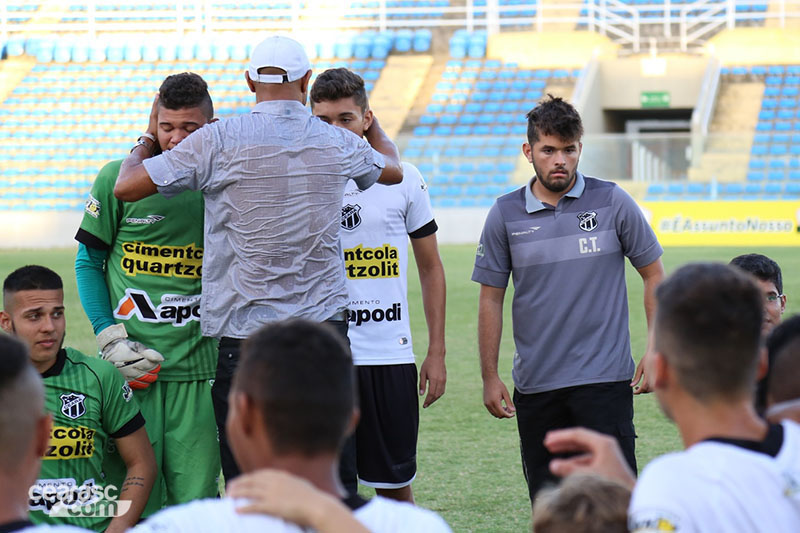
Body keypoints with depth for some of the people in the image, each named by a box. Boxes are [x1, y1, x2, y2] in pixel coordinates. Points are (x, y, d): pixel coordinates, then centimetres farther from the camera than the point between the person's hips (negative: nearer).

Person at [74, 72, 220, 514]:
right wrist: (110, 340, -3)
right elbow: (88, 261, 7)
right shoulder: (118, 178, -1)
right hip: (132, 362, -1)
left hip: (198, 363, 1)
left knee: (195, 502, 1)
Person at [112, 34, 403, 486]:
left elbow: (127, 186, -4)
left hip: (246, 334, -3)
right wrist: (370, 118, 47)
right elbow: (392, 168, 28)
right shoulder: (339, 145, 4)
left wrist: (149, 138, 17)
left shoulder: (219, 141, -8)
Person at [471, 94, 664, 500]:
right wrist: (490, 377, 4)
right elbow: (491, 299, 9)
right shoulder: (505, 215, 4)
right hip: (535, 386, 2)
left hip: (605, 379, -2)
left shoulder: (612, 203, 0)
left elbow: (653, 275, 7)